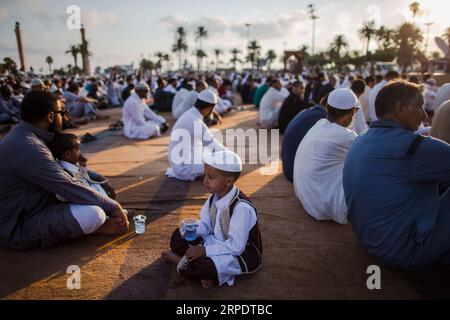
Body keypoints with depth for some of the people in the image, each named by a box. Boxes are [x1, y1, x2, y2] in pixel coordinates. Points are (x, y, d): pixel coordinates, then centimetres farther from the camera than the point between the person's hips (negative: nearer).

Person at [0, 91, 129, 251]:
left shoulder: (23, 134, 3)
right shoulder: (28, 148, -29)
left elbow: (65, 164, 14)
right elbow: (70, 189, -27)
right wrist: (113, 206, -16)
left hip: (22, 211, 10)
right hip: (19, 229, -10)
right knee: (93, 213, -27)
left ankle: (95, 223, -1)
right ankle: (97, 226, 3)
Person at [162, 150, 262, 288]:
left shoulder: (242, 207, -30)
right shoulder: (215, 197, -5)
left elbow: (235, 247, -29)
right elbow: (205, 225, 4)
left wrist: (204, 250, -28)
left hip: (242, 255, -8)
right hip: (219, 244, 8)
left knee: (200, 266, -32)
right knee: (178, 237, 4)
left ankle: (181, 260, -1)